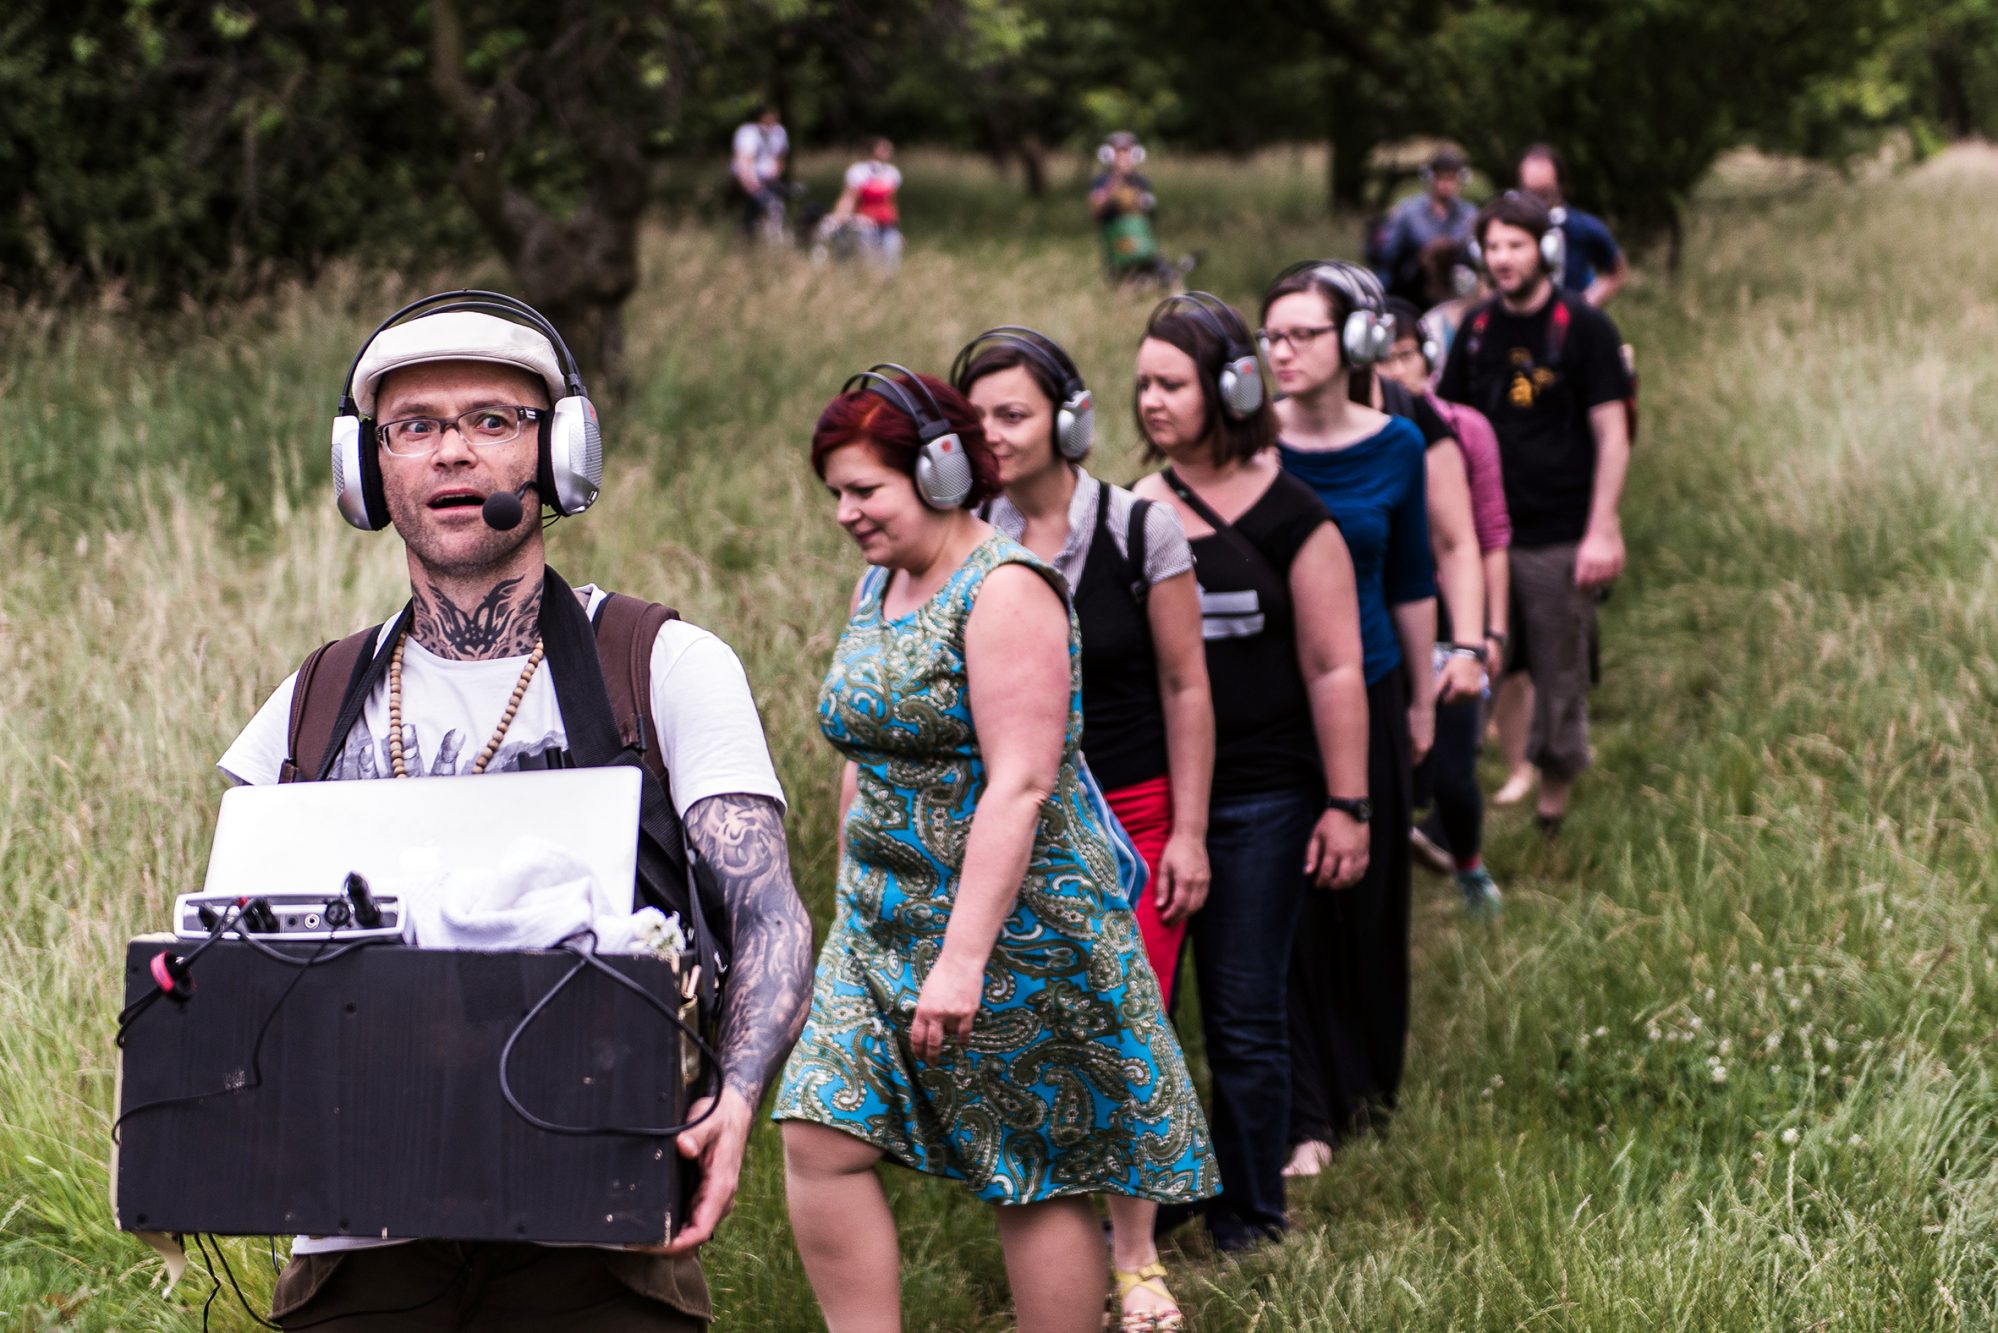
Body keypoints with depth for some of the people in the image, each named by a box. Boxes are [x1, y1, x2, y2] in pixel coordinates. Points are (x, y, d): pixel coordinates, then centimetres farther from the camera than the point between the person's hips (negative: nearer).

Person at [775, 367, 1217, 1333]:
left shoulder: (1003, 590, -15)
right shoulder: (878, 586, 12)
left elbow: (1020, 784, -22)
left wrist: (964, 957, -27)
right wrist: (854, 907, 18)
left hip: (1015, 920, -8)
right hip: (885, 923, 8)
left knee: (1040, 1179, 1)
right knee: (819, 1137, -4)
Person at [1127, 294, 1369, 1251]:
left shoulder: (1288, 518, -4)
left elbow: (1334, 669, -4)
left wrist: (1346, 806, -8)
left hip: (1261, 802, -4)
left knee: (1245, 1018, 3)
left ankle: (1249, 1224, 14)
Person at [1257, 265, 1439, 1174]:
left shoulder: (1396, 448, -1)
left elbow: (1411, 583, 9)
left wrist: (1422, 700, 13)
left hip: (1364, 689, 2)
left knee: (1368, 893, 11)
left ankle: (1368, 1082, 32)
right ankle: (1306, 1118, 4)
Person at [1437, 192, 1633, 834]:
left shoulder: (1583, 327, -5)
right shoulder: (1478, 329, 9)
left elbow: (1612, 434, -6)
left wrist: (1602, 532, -12)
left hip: (1560, 539, -4)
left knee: (1560, 679, 3)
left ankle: (1553, 805, 17)